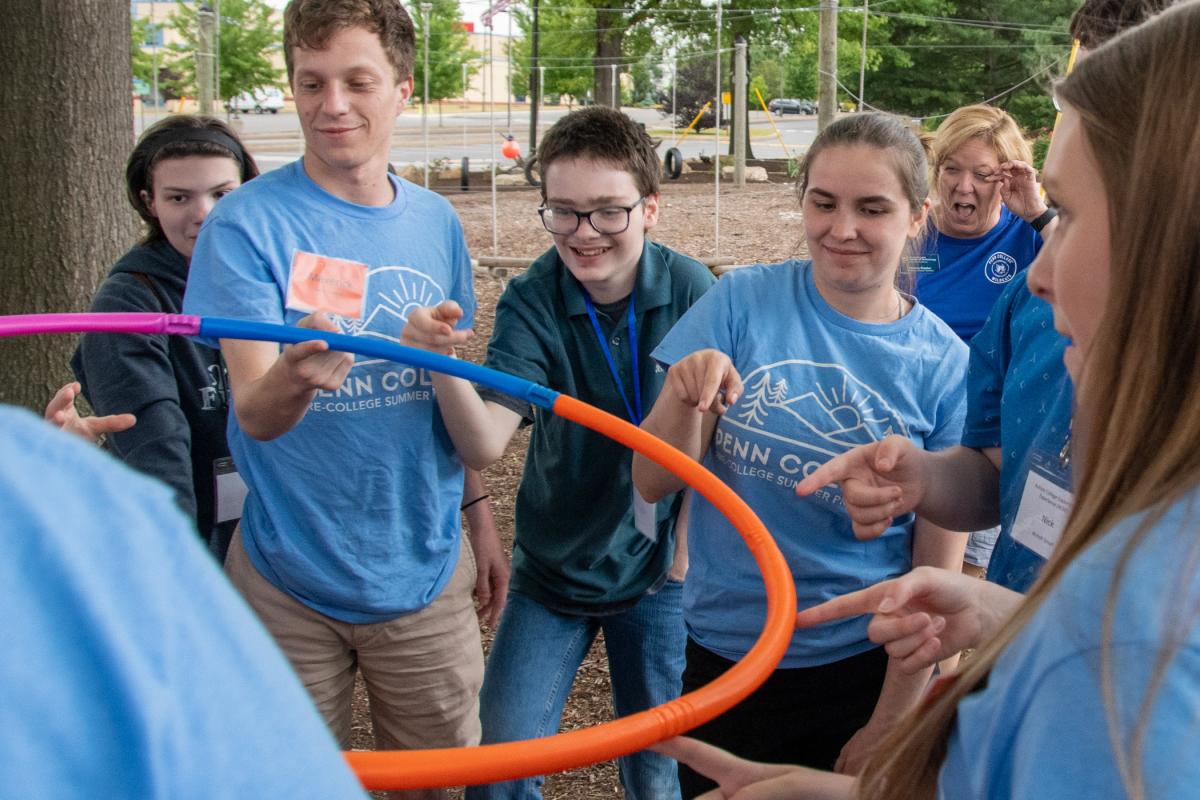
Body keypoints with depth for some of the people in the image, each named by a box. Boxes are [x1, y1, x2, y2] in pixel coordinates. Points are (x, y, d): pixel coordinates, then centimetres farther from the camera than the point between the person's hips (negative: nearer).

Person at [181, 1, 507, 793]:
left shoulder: (436, 222, 0)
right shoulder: (248, 222, -13)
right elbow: (256, 415, -20)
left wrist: (480, 515, 11)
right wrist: (293, 379, -42)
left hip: (424, 568, 3)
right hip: (291, 577, -3)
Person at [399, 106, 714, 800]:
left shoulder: (690, 291, -15)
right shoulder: (532, 302, -16)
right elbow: (485, 443, -28)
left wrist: (692, 544, -3)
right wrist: (444, 364, -45)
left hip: (657, 569, 0)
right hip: (552, 567, 0)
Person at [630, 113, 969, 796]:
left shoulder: (944, 362, -9)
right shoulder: (743, 303, -8)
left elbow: (938, 569, -4)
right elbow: (654, 483, -8)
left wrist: (890, 724, -3)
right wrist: (684, 399, -28)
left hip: (864, 666, -1)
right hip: (723, 657, 1)